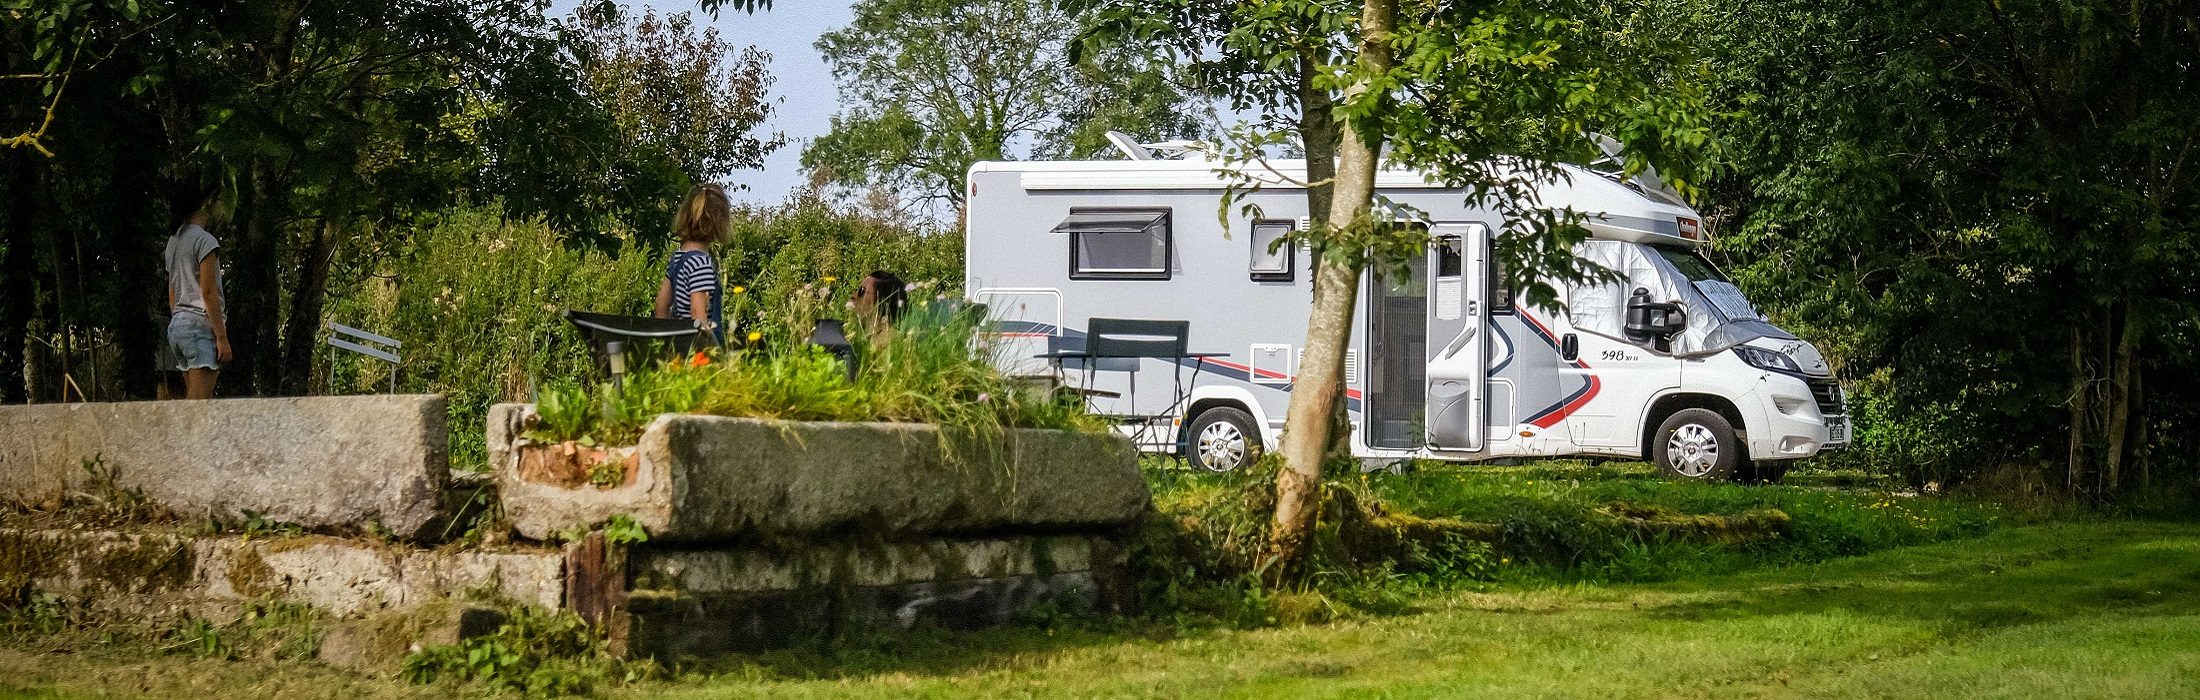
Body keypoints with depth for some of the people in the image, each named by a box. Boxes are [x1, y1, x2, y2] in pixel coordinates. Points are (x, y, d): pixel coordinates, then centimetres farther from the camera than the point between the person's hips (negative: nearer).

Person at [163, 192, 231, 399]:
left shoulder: (174, 240, 19)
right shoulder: (204, 240, -9)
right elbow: (208, 292, -15)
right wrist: (222, 337, -15)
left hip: (176, 324, 9)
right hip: (200, 323, -9)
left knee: (192, 401, 10)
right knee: (200, 405, -13)